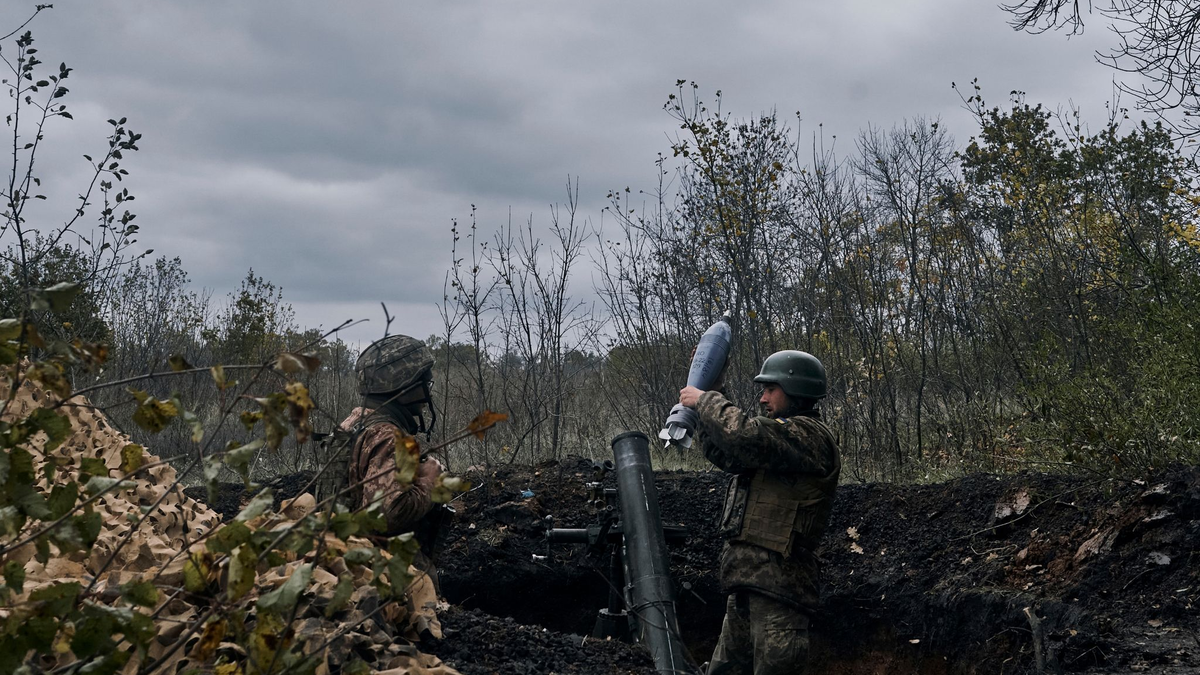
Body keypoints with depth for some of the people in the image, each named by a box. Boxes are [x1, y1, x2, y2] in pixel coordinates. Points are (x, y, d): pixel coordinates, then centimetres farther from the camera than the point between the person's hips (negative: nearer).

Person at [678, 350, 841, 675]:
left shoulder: (808, 434, -11)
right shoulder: (782, 435, 22)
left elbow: (743, 434, -25)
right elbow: (723, 453, 24)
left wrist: (705, 400, -8)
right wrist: (711, 396, 16)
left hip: (777, 584, -10)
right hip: (748, 582, 10)